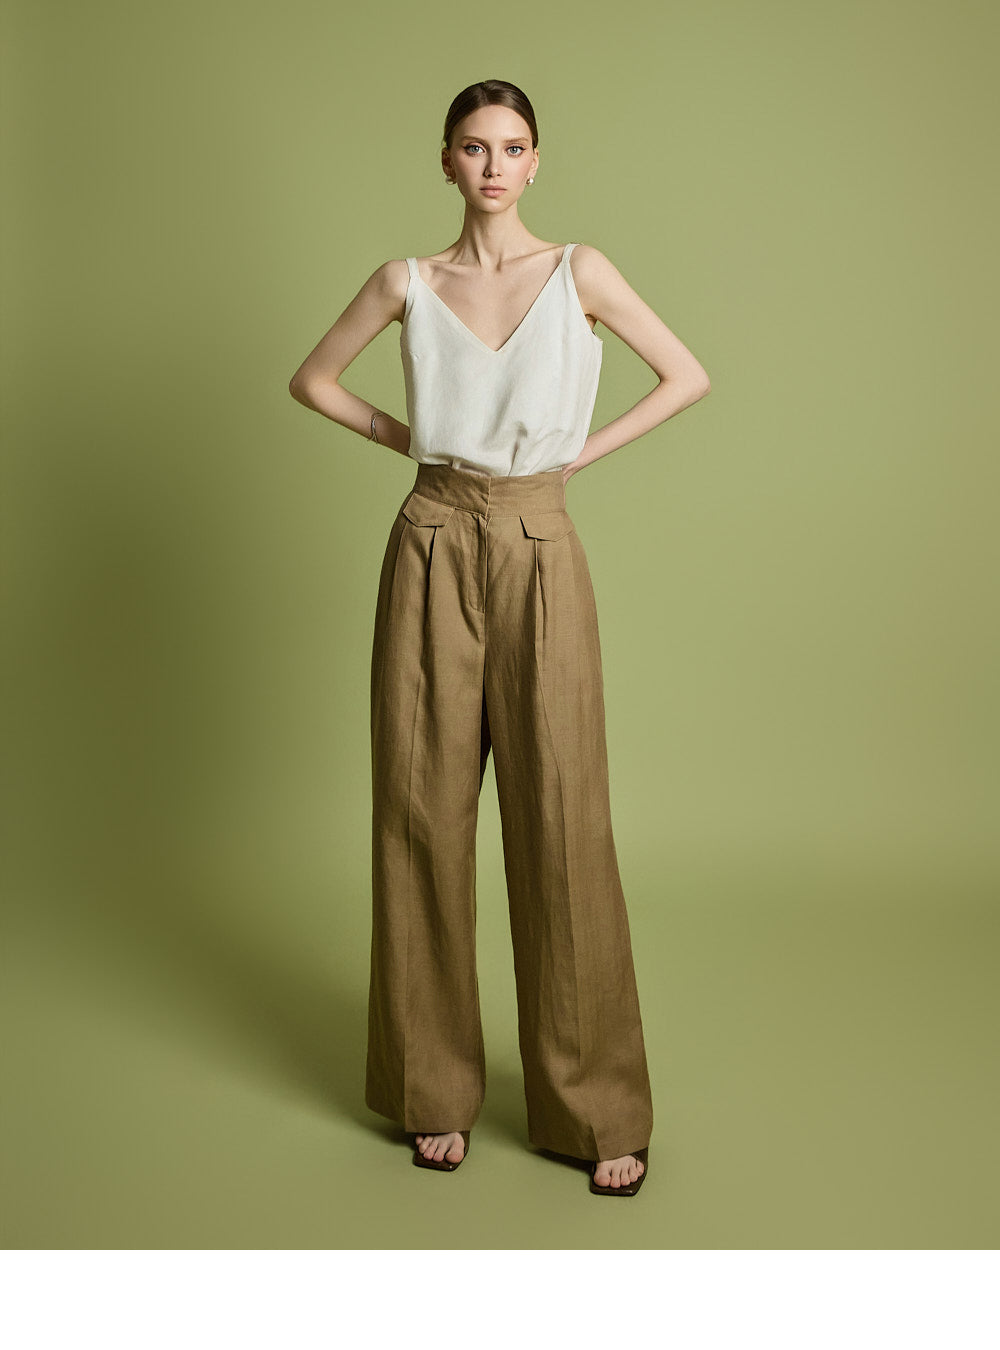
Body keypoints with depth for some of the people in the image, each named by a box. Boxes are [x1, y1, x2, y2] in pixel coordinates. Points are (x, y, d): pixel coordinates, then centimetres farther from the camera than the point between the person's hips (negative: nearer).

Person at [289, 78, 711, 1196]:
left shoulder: (579, 272, 2)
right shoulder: (407, 284, 6)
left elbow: (687, 377, 6)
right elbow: (311, 379, 18)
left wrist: (581, 451, 1)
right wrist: (400, 437, 7)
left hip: (541, 554, -1)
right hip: (434, 548, 2)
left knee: (560, 818, -3)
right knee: (425, 809, 4)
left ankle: (595, 1106, 11)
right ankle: (436, 1089, 19)